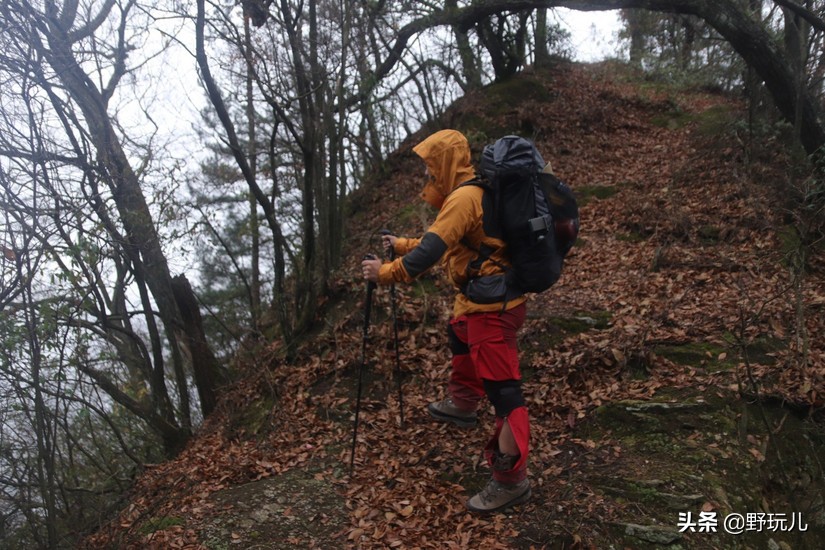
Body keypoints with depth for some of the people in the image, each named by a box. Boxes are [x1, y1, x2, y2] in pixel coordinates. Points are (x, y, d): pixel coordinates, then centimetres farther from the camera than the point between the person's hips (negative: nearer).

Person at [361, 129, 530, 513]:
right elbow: (443, 241, 23)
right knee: (460, 338, 34)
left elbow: (432, 251, -25)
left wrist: (384, 273, -16)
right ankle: (462, 405, 54)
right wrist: (402, 244, 26)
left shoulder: (464, 198, -19)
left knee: (501, 388, -8)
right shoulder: (470, 193, 13)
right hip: (481, 300, 11)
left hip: (491, 305, -11)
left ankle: (511, 480, -1)